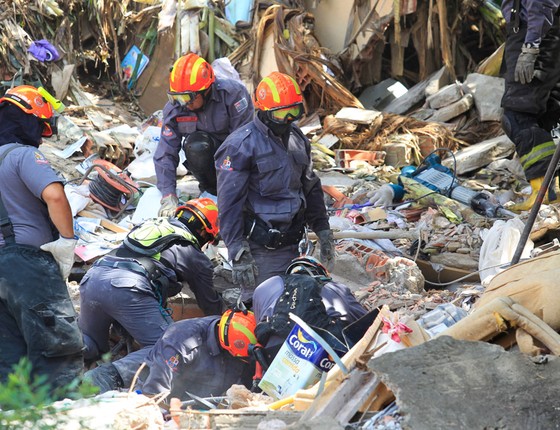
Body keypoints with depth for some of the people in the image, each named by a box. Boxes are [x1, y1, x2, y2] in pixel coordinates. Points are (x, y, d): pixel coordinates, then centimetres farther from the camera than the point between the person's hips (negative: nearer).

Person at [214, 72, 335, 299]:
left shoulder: (297, 139, 11)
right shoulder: (241, 145, -13)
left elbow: (311, 188, 23)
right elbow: (229, 204, -16)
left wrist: (322, 230, 20)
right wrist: (238, 253, -20)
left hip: (290, 245, 8)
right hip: (260, 250, -8)